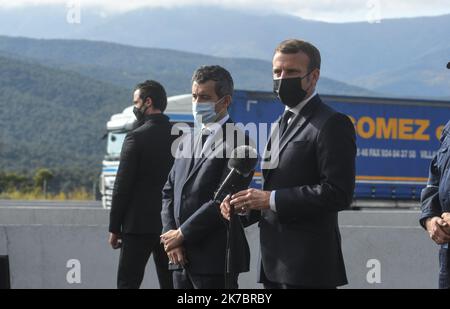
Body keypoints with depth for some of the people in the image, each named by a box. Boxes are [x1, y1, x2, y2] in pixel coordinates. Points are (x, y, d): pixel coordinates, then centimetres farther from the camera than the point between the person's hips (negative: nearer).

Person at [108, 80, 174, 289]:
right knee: (169, 282, 9)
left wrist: (114, 228, -3)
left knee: (128, 282, -1)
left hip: (139, 224, -5)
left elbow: (122, 186, -9)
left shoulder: (136, 137, -10)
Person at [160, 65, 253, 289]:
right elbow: (169, 191, 16)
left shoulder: (237, 143, -9)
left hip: (216, 259, -8)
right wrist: (170, 234, 0)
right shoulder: (188, 141, 17)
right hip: (182, 257, 8)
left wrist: (182, 234, -11)